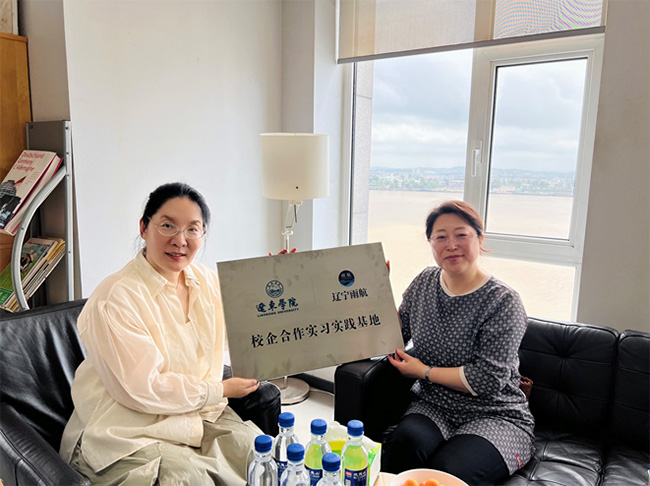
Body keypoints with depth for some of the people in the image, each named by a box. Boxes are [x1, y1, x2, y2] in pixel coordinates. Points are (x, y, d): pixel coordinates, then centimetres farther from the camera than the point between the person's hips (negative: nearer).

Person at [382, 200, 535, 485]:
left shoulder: (502, 301, -12)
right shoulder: (424, 282, 4)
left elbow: (488, 380, -17)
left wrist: (424, 371, -11)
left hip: (496, 417, -3)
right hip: (434, 407, 4)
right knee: (405, 441, -30)